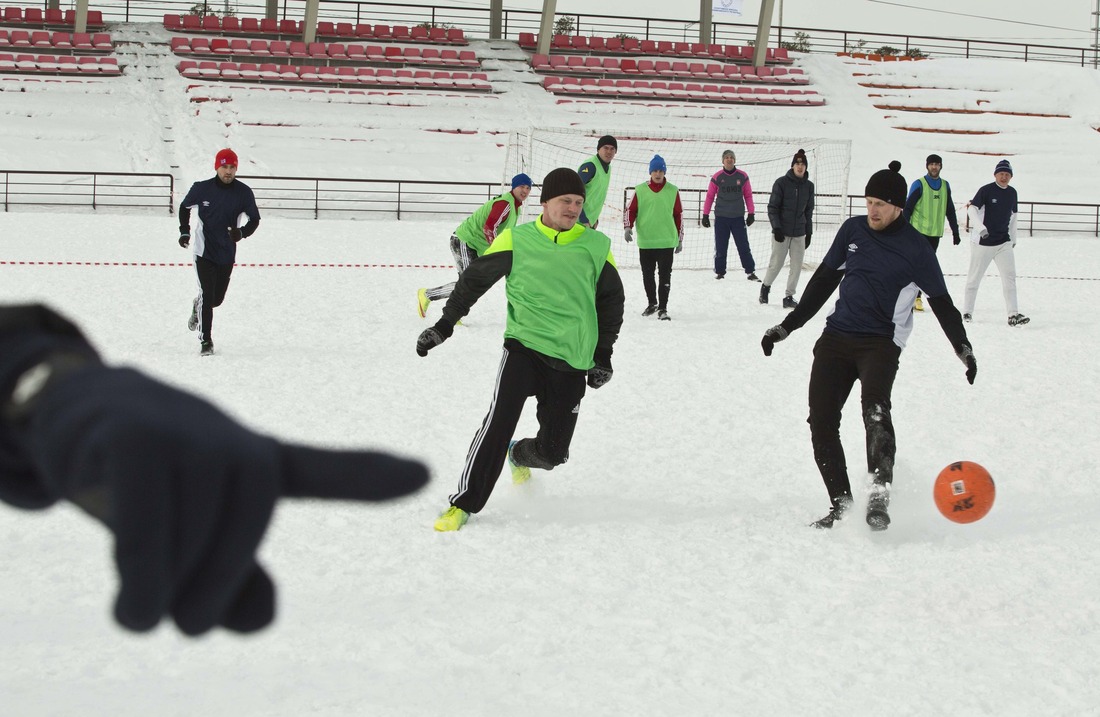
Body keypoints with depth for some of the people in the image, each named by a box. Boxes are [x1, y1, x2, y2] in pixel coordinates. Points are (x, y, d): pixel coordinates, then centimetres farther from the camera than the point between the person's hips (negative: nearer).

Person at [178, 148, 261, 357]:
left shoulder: (244, 192, -8)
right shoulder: (201, 189, -9)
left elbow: (254, 219, -1)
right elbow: (185, 207, 10)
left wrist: (242, 232, -20)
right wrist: (184, 231, 1)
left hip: (227, 254, 2)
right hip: (204, 251, -2)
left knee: (217, 298, 13)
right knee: (207, 295, -11)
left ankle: (198, 306, 48)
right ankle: (205, 341, -2)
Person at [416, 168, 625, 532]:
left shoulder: (596, 246, 4)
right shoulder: (517, 240, -2)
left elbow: (611, 300, 15)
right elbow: (475, 278, 7)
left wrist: (602, 355, 11)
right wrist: (444, 325, 4)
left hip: (571, 362, 2)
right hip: (524, 347, -2)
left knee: (553, 450, 3)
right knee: (499, 422, -20)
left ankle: (519, 455, 40)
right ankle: (463, 504, -10)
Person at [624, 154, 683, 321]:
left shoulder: (672, 191, 2)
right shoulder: (640, 190, 2)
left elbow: (679, 215, 7)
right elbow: (631, 210, 6)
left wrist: (680, 239, 8)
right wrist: (628, 226, -12)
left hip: (666, 242, -1)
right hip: (645, 242, 1)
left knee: (665, 276, -4)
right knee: (647, 275, 12)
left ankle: (662, 308, 2)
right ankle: (652, 303, 30)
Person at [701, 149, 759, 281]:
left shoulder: (742, 176, 3)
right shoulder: (717, 177, 0)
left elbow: (748, 195, 7)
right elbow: (710, 196, 5)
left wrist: (751, 213, 2)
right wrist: (705, 215, 3)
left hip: (738, 218, 0)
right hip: (721, 217, 0)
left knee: (743, 246, -1)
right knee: (720, 247, 3)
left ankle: (750, 271, 4)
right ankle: (719, 272, 15)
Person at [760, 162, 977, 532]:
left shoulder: (916, 248, -4)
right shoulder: (853, 230, 8)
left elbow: (941, 301, 2)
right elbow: (824, 279, 18)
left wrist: (963, 348, -9)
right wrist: (787, 326, 18)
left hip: (881, 343, -5)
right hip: (836, 337, 5)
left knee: (875, 408, -29)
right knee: (821, 421, -3)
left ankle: (879, 497, -35)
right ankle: (841, 504, 6)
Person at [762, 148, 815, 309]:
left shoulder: (809, 186, 5)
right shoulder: (782, 183, -7)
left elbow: (808, 211, 13)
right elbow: (772, 207, -6)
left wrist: (809, 232, 12)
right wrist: (776, 227, -14)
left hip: (799, 233, 4)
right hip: (782, 232, -4)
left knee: (796, 266, 1)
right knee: (776, 264, 1)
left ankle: (789, 297, 10)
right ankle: (765, 286, 27)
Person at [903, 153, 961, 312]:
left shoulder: (945, 185, 10)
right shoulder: (919, 185, -5)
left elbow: (950, 210, 17)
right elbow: (908, 208, -5)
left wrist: (955, 231, 15)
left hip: (935, 233, 5)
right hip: (918, 231, -5)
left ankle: (916, 296, 11)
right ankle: (915, 298, -5)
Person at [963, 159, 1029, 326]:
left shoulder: (1012, 193, 8)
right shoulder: (986, 190, -9)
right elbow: (972, 209, -15)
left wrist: (1013, 238, 20)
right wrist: (980, 228, -28)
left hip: (1004, 242, 4)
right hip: (982, 242, -4)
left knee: (1009, 276, -7)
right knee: (975, 277, 5)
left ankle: (1013, 314, -8)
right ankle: (967, 312, 18)